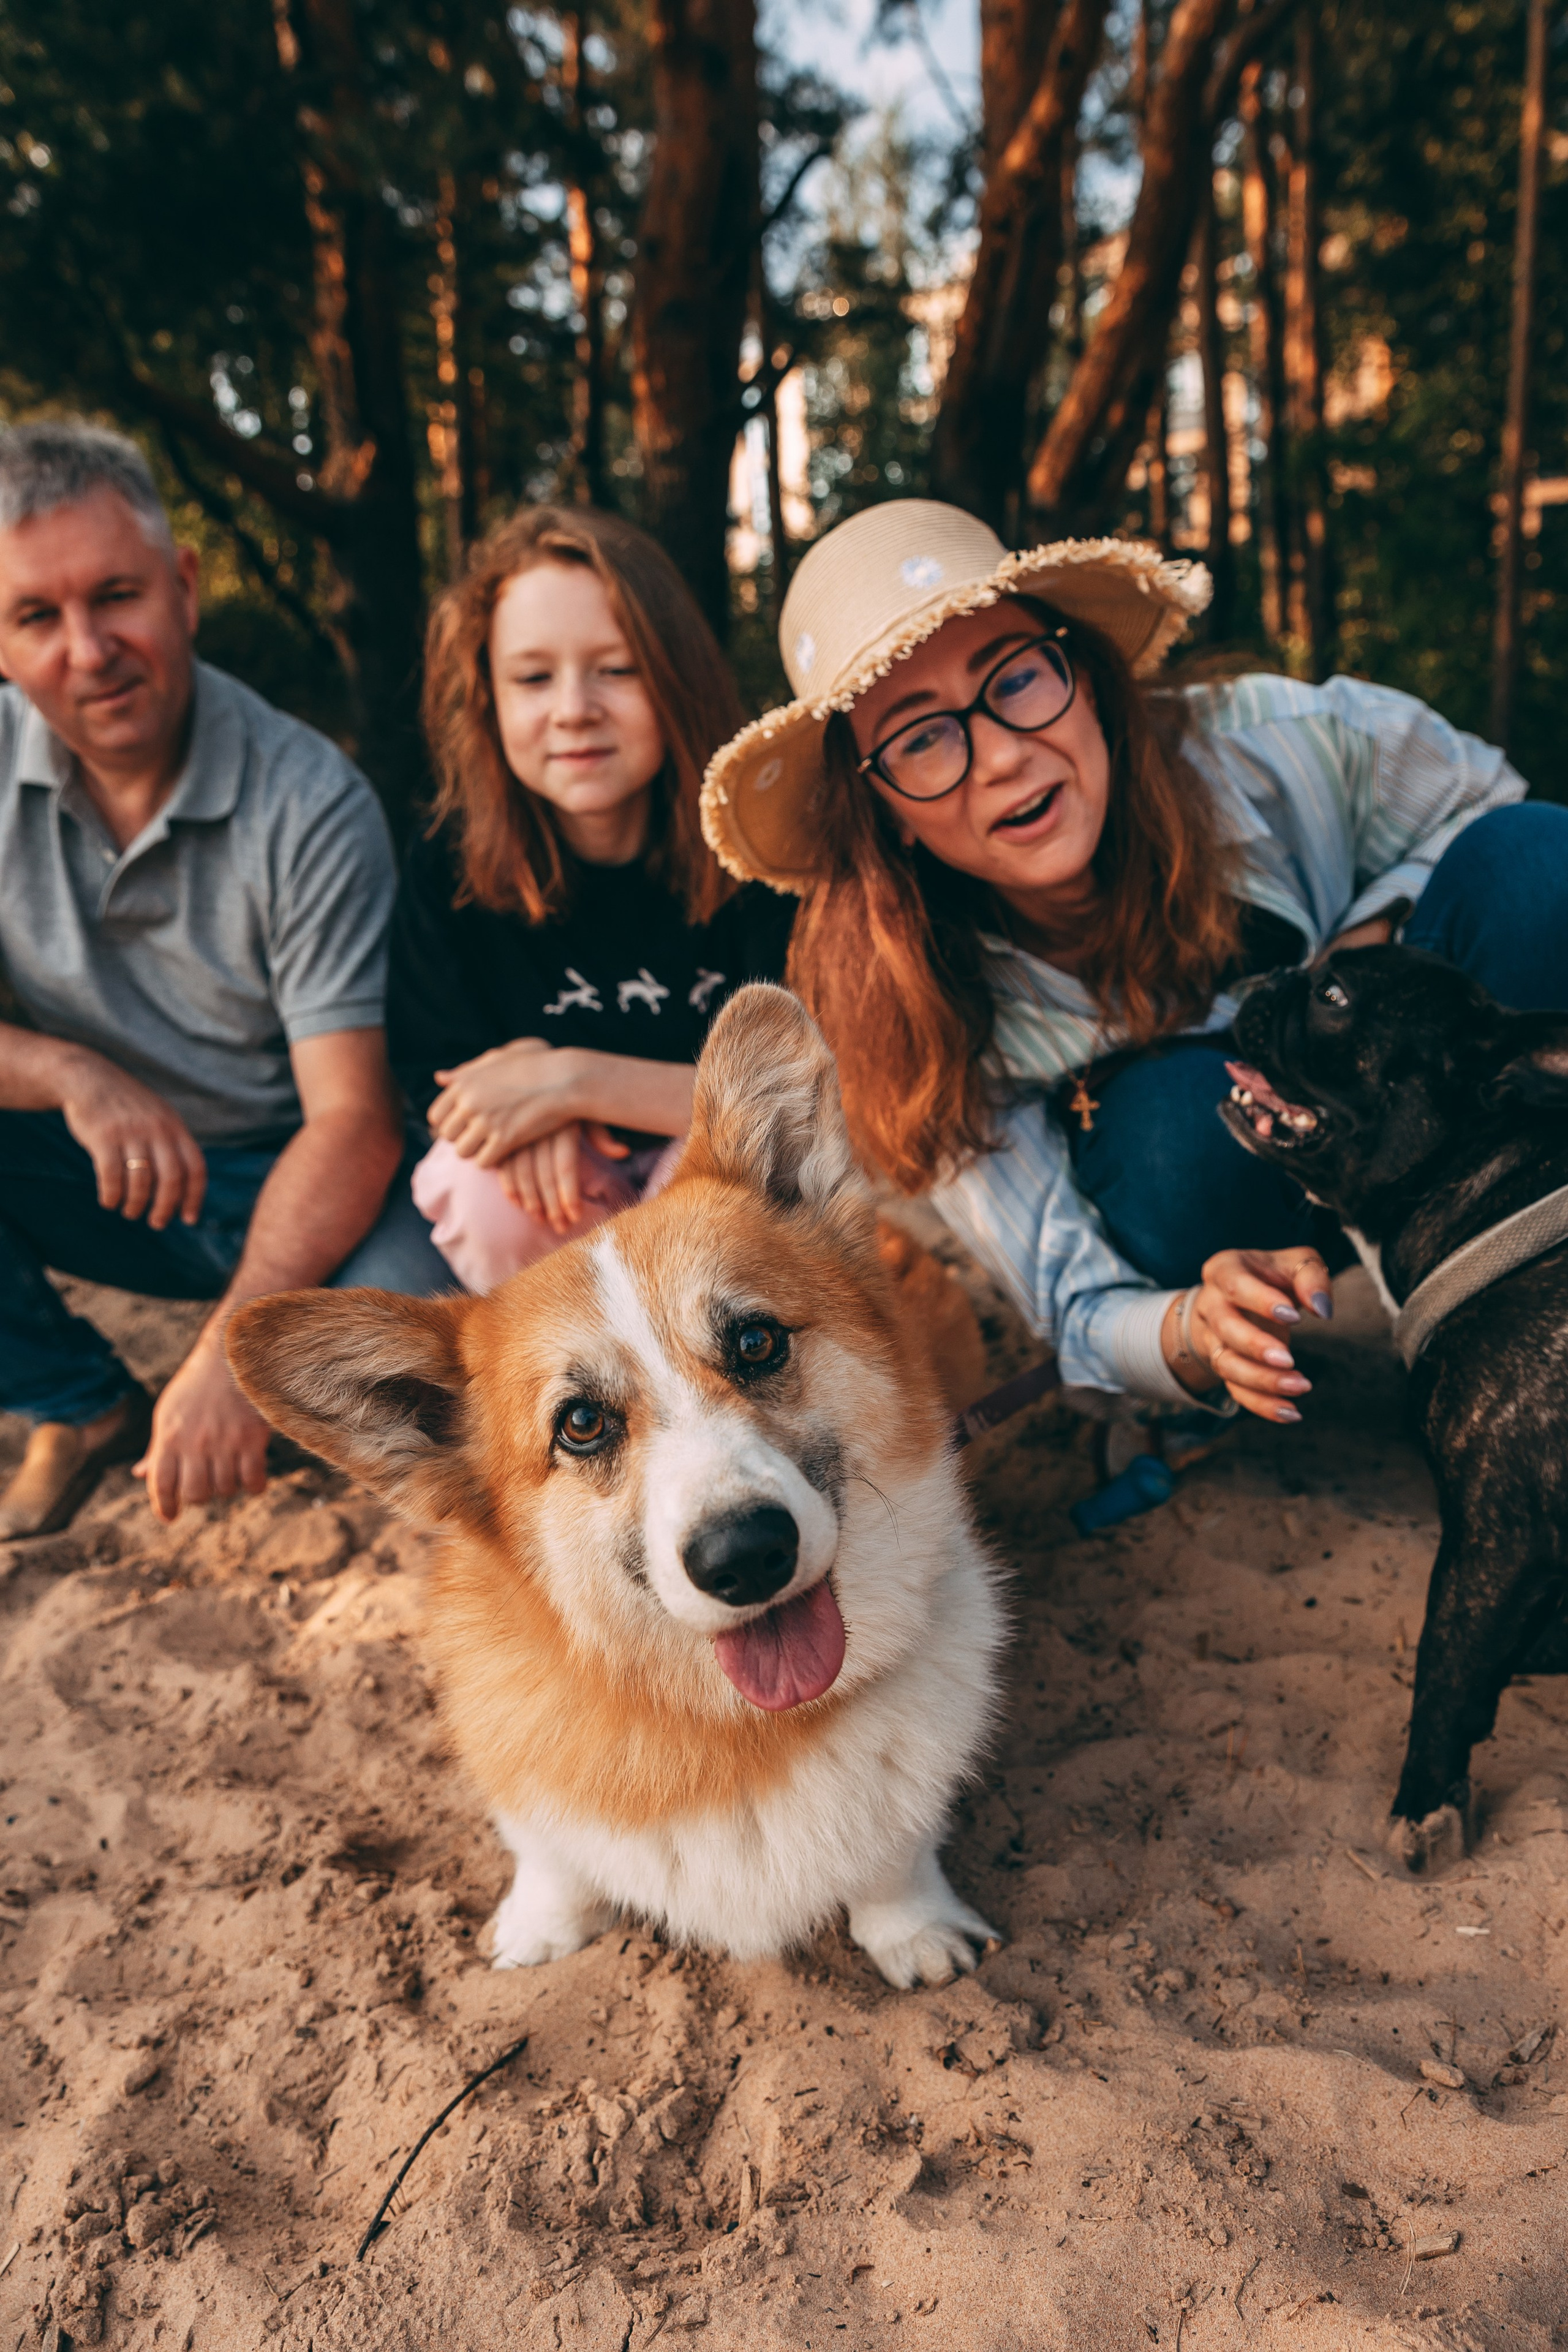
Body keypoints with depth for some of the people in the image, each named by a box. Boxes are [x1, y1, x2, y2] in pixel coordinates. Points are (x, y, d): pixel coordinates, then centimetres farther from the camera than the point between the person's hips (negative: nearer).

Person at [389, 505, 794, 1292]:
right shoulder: (448, 866, -9)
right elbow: (441, 1086, -3)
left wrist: (577, 1079, -29)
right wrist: (524, 1076, -28)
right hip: (570, 1196, 2)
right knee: (478, 1184, -29)